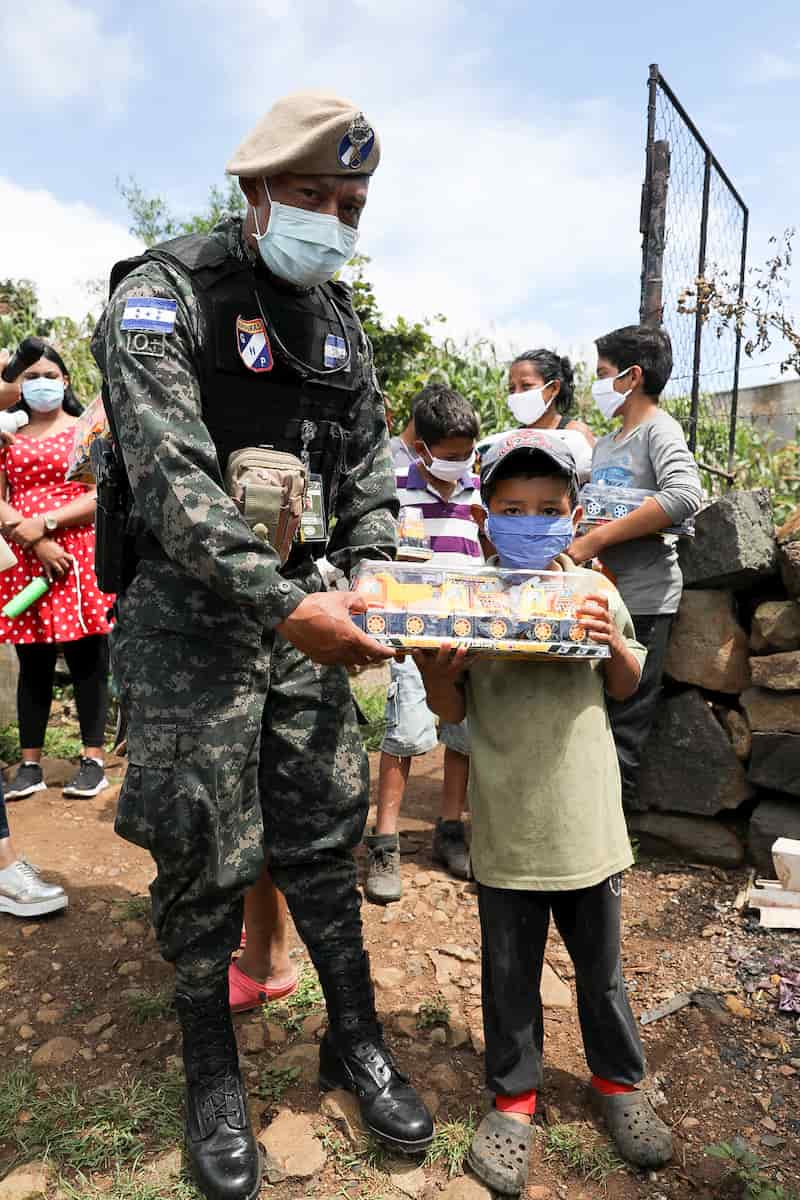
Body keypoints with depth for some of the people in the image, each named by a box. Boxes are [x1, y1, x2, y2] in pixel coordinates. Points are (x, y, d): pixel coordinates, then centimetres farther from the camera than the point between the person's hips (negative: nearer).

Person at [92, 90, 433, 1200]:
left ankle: (355, 1040, 32)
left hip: (305, 612, 5)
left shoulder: (337, 317, 13)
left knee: (323, 835, 12)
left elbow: (367, 465, 13)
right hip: (192, 620, -5)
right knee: (207, 858, 5)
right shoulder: (164, 293, -8)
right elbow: (171, 476, -20)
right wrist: (283, 605, -28)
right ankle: (212, 1075, 29)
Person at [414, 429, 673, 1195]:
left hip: (585, 816, 2)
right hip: (506, 822, -1)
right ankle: (514, 1093, 38)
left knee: (600, 964, 21)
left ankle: (617, 1078, 45)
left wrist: (614, 643, -13)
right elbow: (453, 710, -2)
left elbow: (625, 689, 8)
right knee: (510, 972, 15)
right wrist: (433, 672, -23)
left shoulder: (593, 592, -3)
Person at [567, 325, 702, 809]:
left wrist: (595, 540, -23)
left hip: (642, 599, -8)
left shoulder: (660, 429, -5)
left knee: (623, 724, -3)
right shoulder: (605, 444, 20)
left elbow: (684, 496, -24)